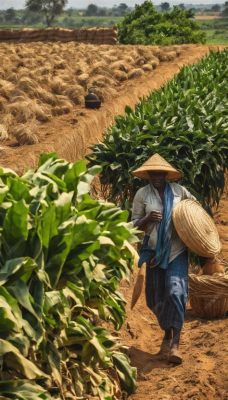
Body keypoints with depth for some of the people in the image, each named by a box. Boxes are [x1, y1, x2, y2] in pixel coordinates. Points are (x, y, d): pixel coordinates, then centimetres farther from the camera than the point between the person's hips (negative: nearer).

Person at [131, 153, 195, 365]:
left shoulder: (178, 190, 2)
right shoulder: (142, 194, 1)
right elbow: (134, 224, 3)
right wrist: (147, 218, -17)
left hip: (177, 249, -1)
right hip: (155, 250, 1)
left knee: (175, 292, -15)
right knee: (157, 297, 8)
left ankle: (175, 343, -12)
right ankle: (167, 335, 30)